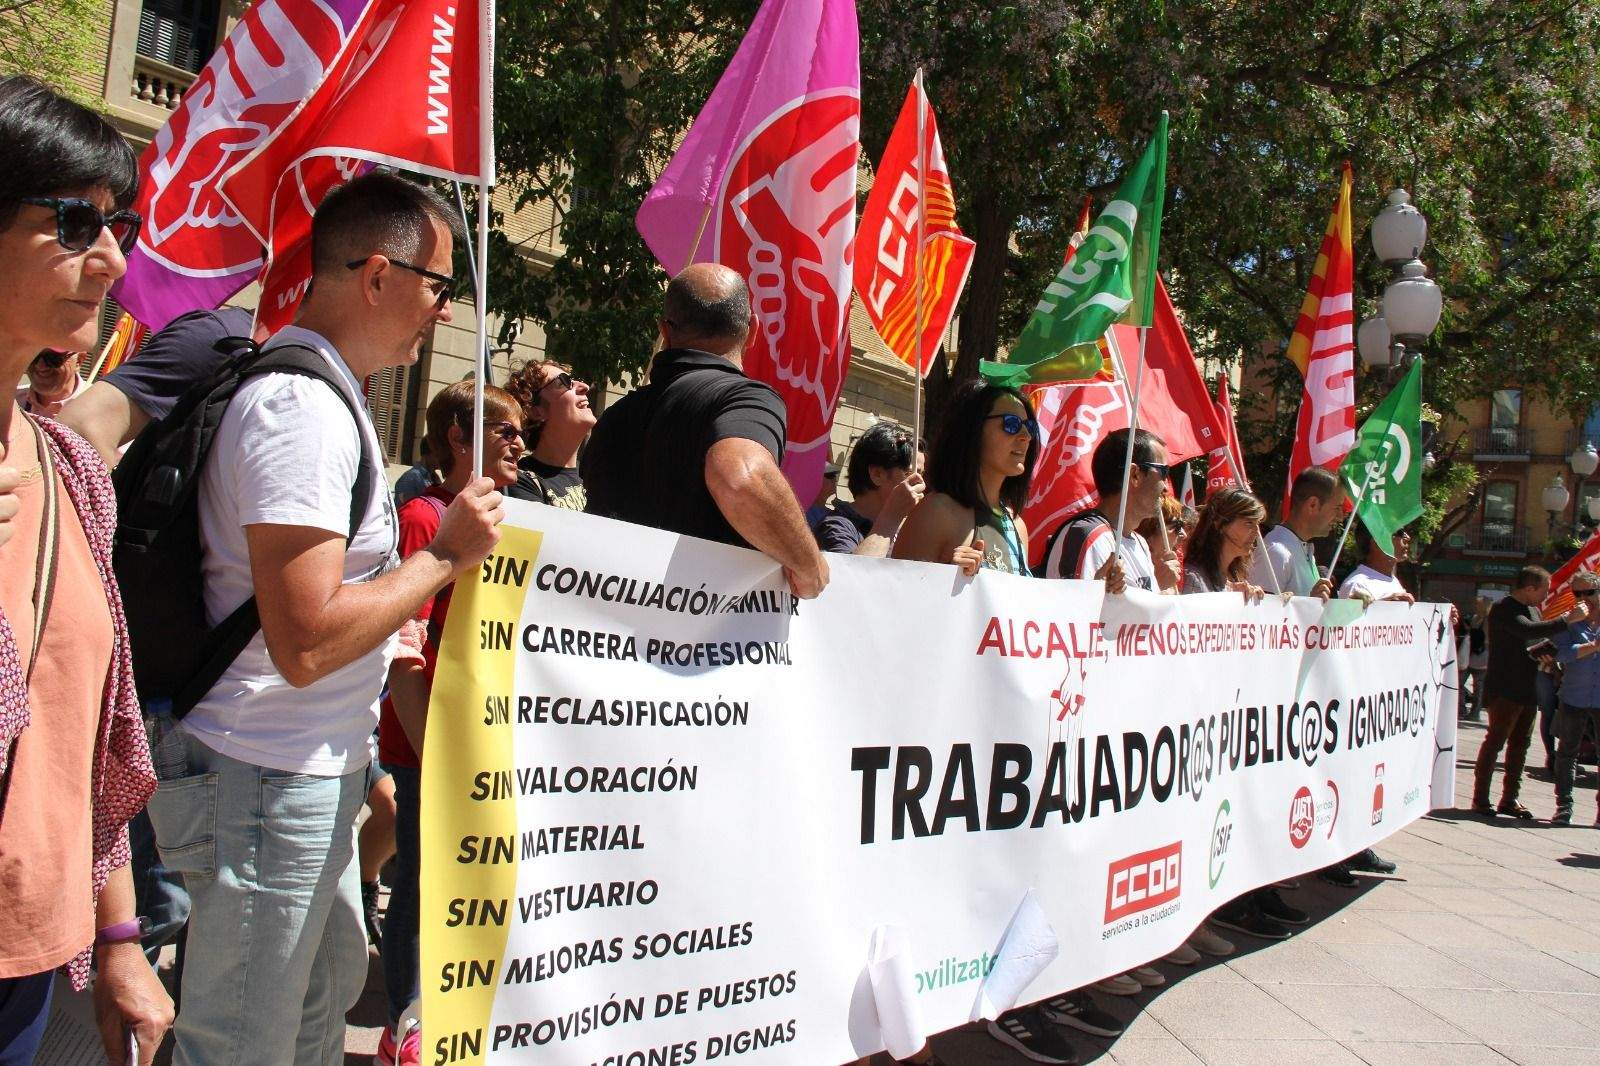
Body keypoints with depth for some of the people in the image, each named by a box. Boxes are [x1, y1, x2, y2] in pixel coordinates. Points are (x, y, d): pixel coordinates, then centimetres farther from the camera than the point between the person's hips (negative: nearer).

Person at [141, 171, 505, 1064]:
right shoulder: (305, 409, -22)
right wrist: (444, 558, -19)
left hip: (315, 776, 10)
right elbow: (305, 642, -28)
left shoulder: (320, 394, 12)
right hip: (269, 787, -10)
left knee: (330, 986, 24)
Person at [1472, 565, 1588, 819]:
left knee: (1520, 744, 11)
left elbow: (1544, 639, 27)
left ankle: (1510, 799, 18)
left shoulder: (1533, 609, 16)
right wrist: (1569, 619, -26)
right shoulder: (1503, 610, -13)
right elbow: (1530, 631, -29)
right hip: (1505, 690, -9)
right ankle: (1480, 799, 0)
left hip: (1527, 690, 9)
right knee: (1495, 742, -6)